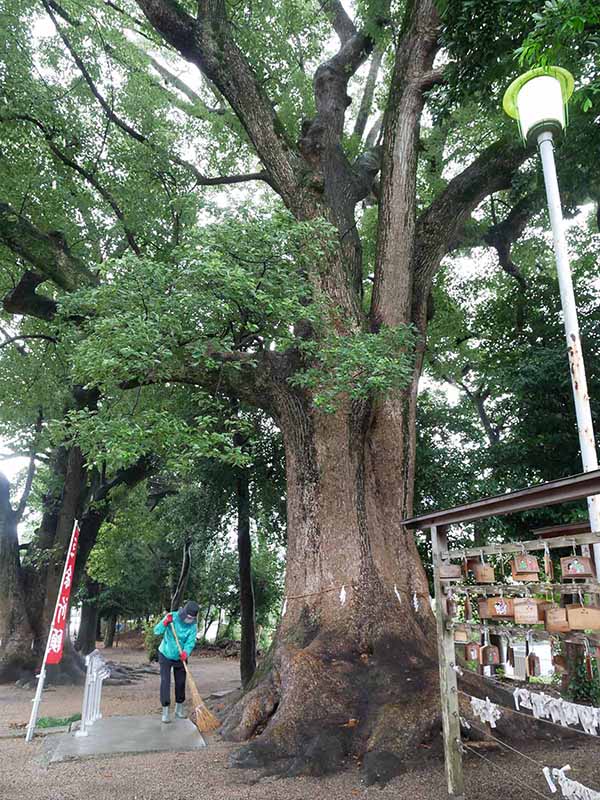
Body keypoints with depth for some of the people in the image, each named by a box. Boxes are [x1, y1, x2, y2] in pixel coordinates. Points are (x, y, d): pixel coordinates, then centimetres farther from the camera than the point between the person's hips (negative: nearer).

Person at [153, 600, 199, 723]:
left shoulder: (193, 626, -16)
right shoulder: (172, 617, -20)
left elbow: (190, 642, -22)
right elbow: (157, 631, -21)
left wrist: (186, 652, -41)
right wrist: (165, 623, -39)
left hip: (180, 657, 2)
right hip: (165, 655, -2)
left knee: (181, 683, 9)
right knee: (165, 682, -7)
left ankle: (179, 710, 27)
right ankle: (165, 712, 2)